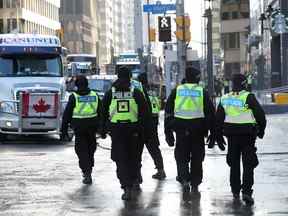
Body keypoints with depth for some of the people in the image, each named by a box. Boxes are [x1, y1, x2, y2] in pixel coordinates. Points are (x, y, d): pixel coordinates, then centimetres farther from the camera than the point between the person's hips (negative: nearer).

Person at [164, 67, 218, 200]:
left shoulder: (176, 91, 4)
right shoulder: (203, 92, 2)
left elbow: (168, 113, 4)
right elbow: (211, 114, 2)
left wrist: (168, 133, 8)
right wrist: (212, 133, 7)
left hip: (181, 130, 0)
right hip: (198, 129, 0)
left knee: (181, 157, 6)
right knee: (197, 158, 11)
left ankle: (184, 181, -16)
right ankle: (195, 185, 15)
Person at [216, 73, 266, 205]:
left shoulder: (224, 99, 5)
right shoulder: (248, 97, -10)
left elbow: (218, 119, 10)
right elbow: (260, 114, -10)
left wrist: (219, 135, 19)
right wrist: (261, 130, 5)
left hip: (231, 135, 4)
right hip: (248, 134, -4)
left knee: (234, 163, 16)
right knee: (248, 164, -1)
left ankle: (235, 191, 21)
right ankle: (246, 192, -13)